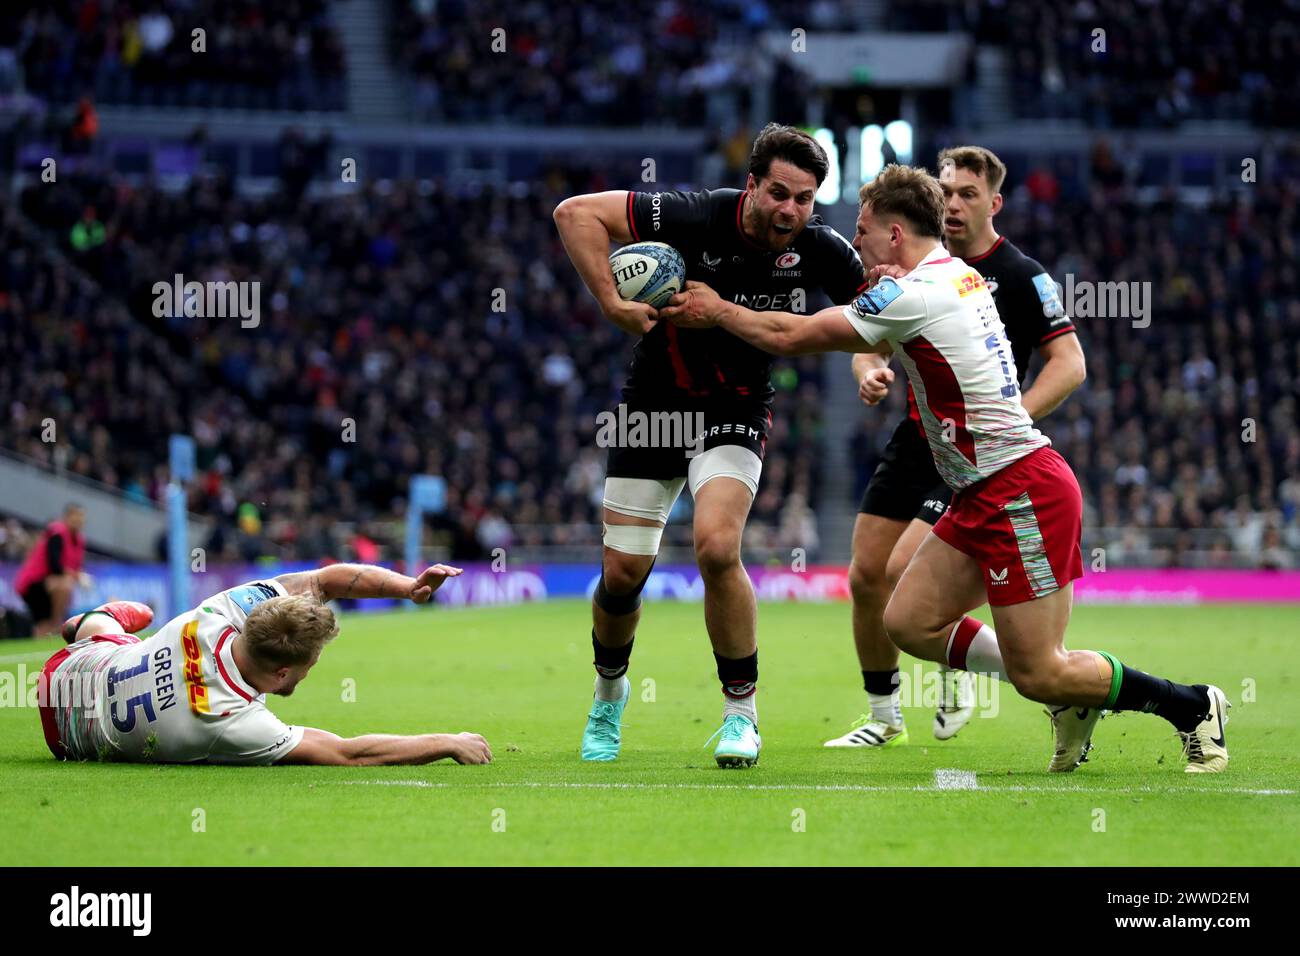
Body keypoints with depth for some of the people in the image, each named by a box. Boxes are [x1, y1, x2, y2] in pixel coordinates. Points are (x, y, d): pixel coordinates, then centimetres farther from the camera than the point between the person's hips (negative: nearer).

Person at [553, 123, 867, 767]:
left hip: (736, 412, 0)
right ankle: (609, 695, 33)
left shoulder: (820, 249, -15)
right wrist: (611, 302, -28)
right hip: (654, 403, 0)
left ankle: (741, 713, -9)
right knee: (622, 571, 1)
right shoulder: (700, 218, -23)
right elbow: (576, 212, -21)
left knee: (716, 548, -25)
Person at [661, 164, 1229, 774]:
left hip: (1022, 490, -10)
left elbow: (789, 336, -7)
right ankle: (1069, 696, 13)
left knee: (1039, 673, -7)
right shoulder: (957, 275, 13)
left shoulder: (910, 295, -15)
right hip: (986, 495, 10)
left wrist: (715, 311, 8)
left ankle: (1193, 707, 6)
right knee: (908, 622, 7)